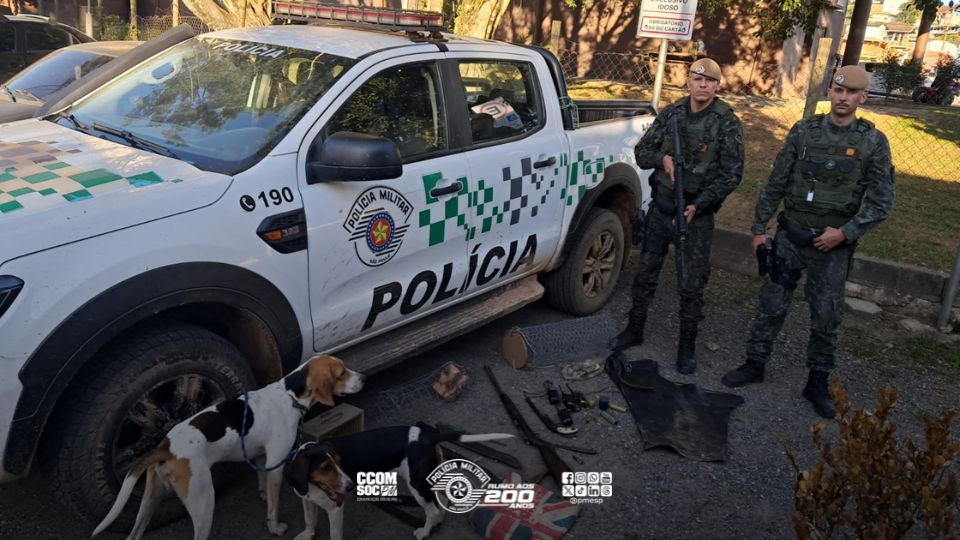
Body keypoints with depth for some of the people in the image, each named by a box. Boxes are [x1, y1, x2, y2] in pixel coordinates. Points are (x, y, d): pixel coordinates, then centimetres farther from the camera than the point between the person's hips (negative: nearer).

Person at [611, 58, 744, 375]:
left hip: (697, 214, -3)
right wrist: (662, 158, -15)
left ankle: (687, 346, 19)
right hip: (660, 206, 4)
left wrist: (699, 205, -19)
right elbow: (642, 152, 7)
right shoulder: (671, 114, 2)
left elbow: (732, 175, -9)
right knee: (646, 273, 14)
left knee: (691, 285, 3)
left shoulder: (727, 123, -8)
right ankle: (634, 330, 31)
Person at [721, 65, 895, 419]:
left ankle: (818, 382, 23)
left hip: (833, 245, -1)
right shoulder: (804, 131, -1)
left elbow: (881, 203, -3)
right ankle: (755, 363, 23)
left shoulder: (873, 143, -4)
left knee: (826, 318, 8)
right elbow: (775, 184, 2)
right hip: (790, 237, 1)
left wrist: (845, 232, -13)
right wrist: (760, 229, 2)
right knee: (771, 305, 8)